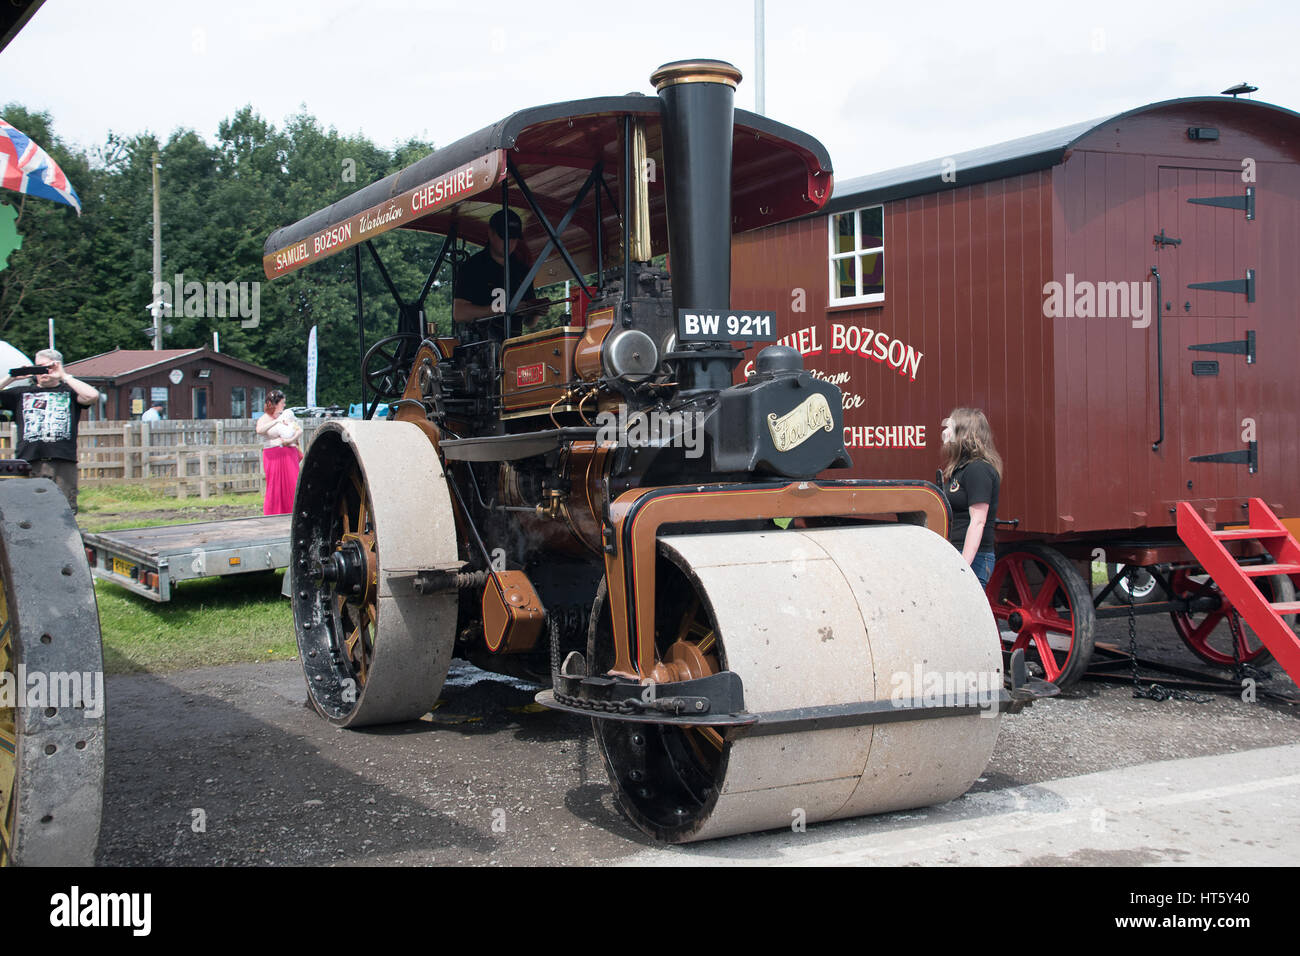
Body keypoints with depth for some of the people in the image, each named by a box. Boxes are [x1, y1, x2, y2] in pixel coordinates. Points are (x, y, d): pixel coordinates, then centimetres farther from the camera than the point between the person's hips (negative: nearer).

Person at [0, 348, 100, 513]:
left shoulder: (69, 392, 15)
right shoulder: (21, 394, 23)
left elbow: (92, 396, -4)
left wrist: (64, 376, 2)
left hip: (63, 462, -2)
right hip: (28, 463, 2)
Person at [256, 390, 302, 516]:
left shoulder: (286, 415, 13)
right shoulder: (264, 419, 1)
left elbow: (299, 430, 7)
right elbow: (259, 430, -20)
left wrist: (291, 439, -9)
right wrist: (276, 421, -20)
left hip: (290, 455, 3)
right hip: (273, 456, -3)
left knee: (292, 484, -4)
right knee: (275, 486, -3)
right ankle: (272, 516, 3)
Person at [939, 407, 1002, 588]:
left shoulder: (978, 470, -11)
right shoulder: (961, 469, 18)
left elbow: (978, 522, -18)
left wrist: (963, 566, -22)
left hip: (973, 559, -9)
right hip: (958, 557, 9)